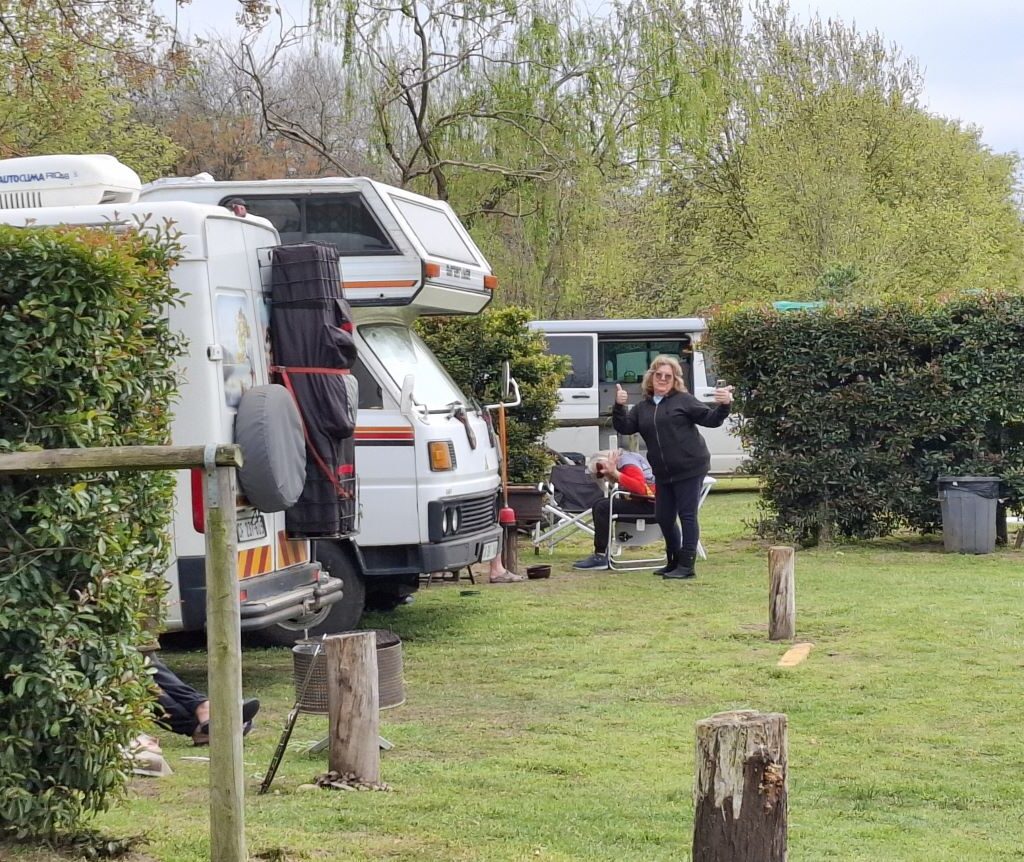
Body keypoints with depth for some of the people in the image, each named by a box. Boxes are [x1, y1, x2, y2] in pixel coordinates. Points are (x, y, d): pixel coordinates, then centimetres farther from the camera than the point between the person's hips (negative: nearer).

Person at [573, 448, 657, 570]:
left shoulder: (628, 464, -11)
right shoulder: (624, 461, 18)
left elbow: (640, 489, -26)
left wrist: (615, 473, -22)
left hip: (650, 504, -10)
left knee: (603, 508, -16)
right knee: (600, 505, 12)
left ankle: (600, 556, -13)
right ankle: (601, 553, 9)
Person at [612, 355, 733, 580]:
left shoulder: (683, 400, -1)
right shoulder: (643, 408, 14)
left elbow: (710, 419, -4)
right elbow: (624, 427, 4)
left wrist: (723, 405, -23)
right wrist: (619, 407, -11)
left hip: (689, 469, -6)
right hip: (663, 474, 6)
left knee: (687, 515, -4)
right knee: (663, 517, 11)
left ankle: (686, 565, 0)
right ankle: (674, 562, 29)